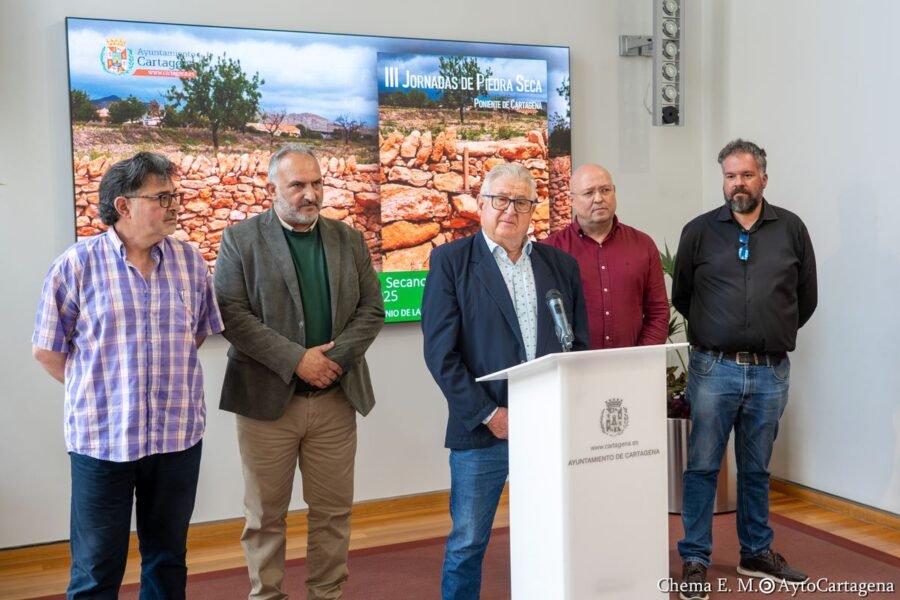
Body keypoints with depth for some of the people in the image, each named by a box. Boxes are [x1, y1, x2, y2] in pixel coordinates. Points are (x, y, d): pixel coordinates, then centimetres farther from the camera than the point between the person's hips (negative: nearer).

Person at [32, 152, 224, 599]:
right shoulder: (77, 264, -7)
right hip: (102, 436, -3)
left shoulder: (190, 261, 2)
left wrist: (172, 382, 9)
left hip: (178, 434, 3)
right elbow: (46, 350, -1)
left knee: (168, 559, 16)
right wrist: (98, 392, 3)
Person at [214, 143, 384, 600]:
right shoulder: (240, 240, -1)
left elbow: (371, 310, 6)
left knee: (333, 510, 10)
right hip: (267, 397, -3)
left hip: (336, 397, 3)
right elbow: (232, 314, -10)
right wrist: (296, 359, -17)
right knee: (266, 514, 7)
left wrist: (336, 357, -10)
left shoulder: (349, 241, 10)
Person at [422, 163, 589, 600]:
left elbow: (579, 345, 12)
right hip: (482, 429, -3)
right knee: (467, 543, 6)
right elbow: (441, 352, -7)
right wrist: (488, 414, -12)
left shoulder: (562, 264, 11)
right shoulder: (450, 261, 0)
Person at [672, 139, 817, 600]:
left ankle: (757, 553, 30)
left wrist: (774, 334, 15)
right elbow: (681, 296, 11)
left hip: (771, 372, 2)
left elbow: (805, 298, 13)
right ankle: (695, 560, 13)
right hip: (713, 368, -1)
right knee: (702, 467, 3)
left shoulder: (791, 229, 4)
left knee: (756, 469, 15)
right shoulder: (699, 231, 1)